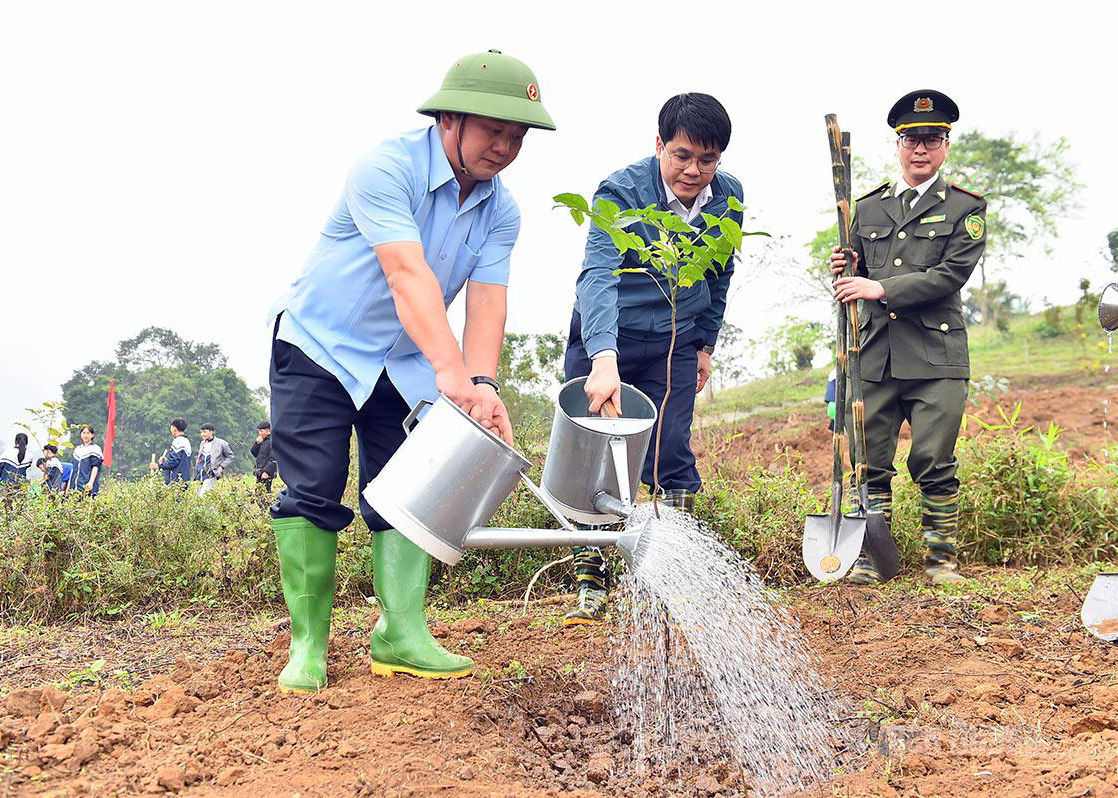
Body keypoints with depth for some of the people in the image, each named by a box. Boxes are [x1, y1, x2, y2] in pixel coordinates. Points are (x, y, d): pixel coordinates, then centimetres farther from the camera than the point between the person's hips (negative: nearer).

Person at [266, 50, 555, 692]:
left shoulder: (501, 211, -6)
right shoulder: (386, 169, -25)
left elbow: (486, 304, -14)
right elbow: (408, 275, -37)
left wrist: (483, 386, -32)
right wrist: (452, 372, -48)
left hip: (405, 363, 5)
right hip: (321, 346, -5)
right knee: (312, 494, -8)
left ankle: (402, 633, 1)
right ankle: (308, 644, -2)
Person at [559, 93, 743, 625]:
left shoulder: (728, 197, -6)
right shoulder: (622, 193, -23)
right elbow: (598, 275, -39)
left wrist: (705, 344, 15)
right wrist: (603, 359, -54)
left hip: (674, 343, 3)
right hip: (604, 341, -3)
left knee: (671, 454, -3)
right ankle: (590, 582, 6)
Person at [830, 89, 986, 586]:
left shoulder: (965, 209, 5)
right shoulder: (867, 209, 16)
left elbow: (951, 275, -9)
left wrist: (881, 288, -15)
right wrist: (843, 272, -2)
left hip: (935, 358, -3)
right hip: (874, 355, 3)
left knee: (934, 465, -3)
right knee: (870, 463, 4)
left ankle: (942, 559, 11)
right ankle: (870, 558, 14)